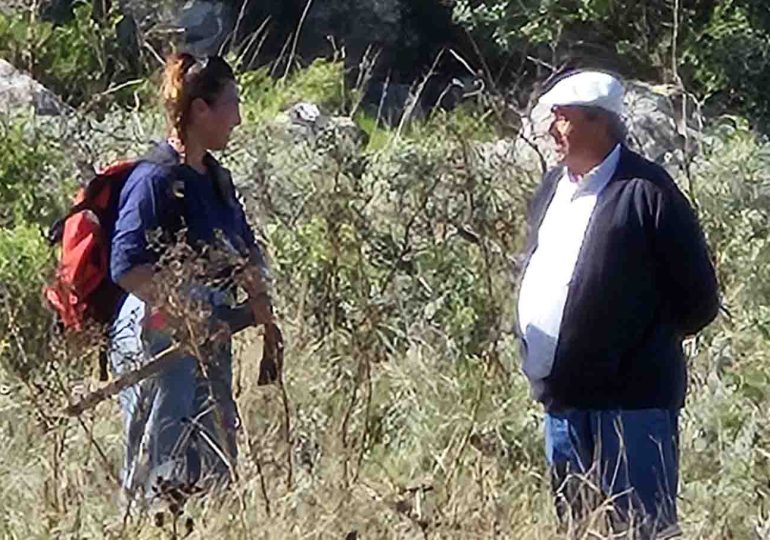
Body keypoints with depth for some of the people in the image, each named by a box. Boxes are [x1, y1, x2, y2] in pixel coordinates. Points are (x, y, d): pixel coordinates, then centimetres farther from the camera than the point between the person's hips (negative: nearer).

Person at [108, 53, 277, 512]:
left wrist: (261, 302, 5)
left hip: (210, 340, 9)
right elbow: (127, 267, -22)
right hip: (156, 340, -9)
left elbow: (247, 250, 23)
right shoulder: (156, 180, -14)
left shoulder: (216, 178, 14)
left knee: (216, 470, 10)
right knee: (161, 475, -6)